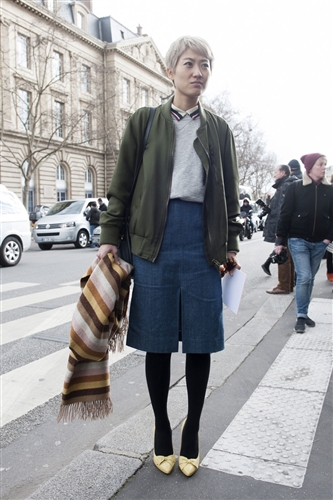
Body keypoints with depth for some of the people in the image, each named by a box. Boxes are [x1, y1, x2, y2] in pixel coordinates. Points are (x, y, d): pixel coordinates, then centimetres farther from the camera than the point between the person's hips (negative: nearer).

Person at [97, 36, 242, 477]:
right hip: (155, 237, -1)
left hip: (203, 238, 2)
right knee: (157, 342, 6)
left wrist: (231, 245, 9)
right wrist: (109, 237, 1)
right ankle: (161, 427, 26)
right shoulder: (144, 121, 9)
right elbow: (121, 186, 6)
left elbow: (229, 193, 14)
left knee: (199, 342, 6)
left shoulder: (218, 129, 14)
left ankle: (192, 430, 26)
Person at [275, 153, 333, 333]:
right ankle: (301, 316, 0)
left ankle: (303, 313, 22)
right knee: (304, 277, -11)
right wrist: (280, 240, -8)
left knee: (310, 279, 10)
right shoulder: (295, 187, -6)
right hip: (298, 240, -3)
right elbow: (285, 214, -6)